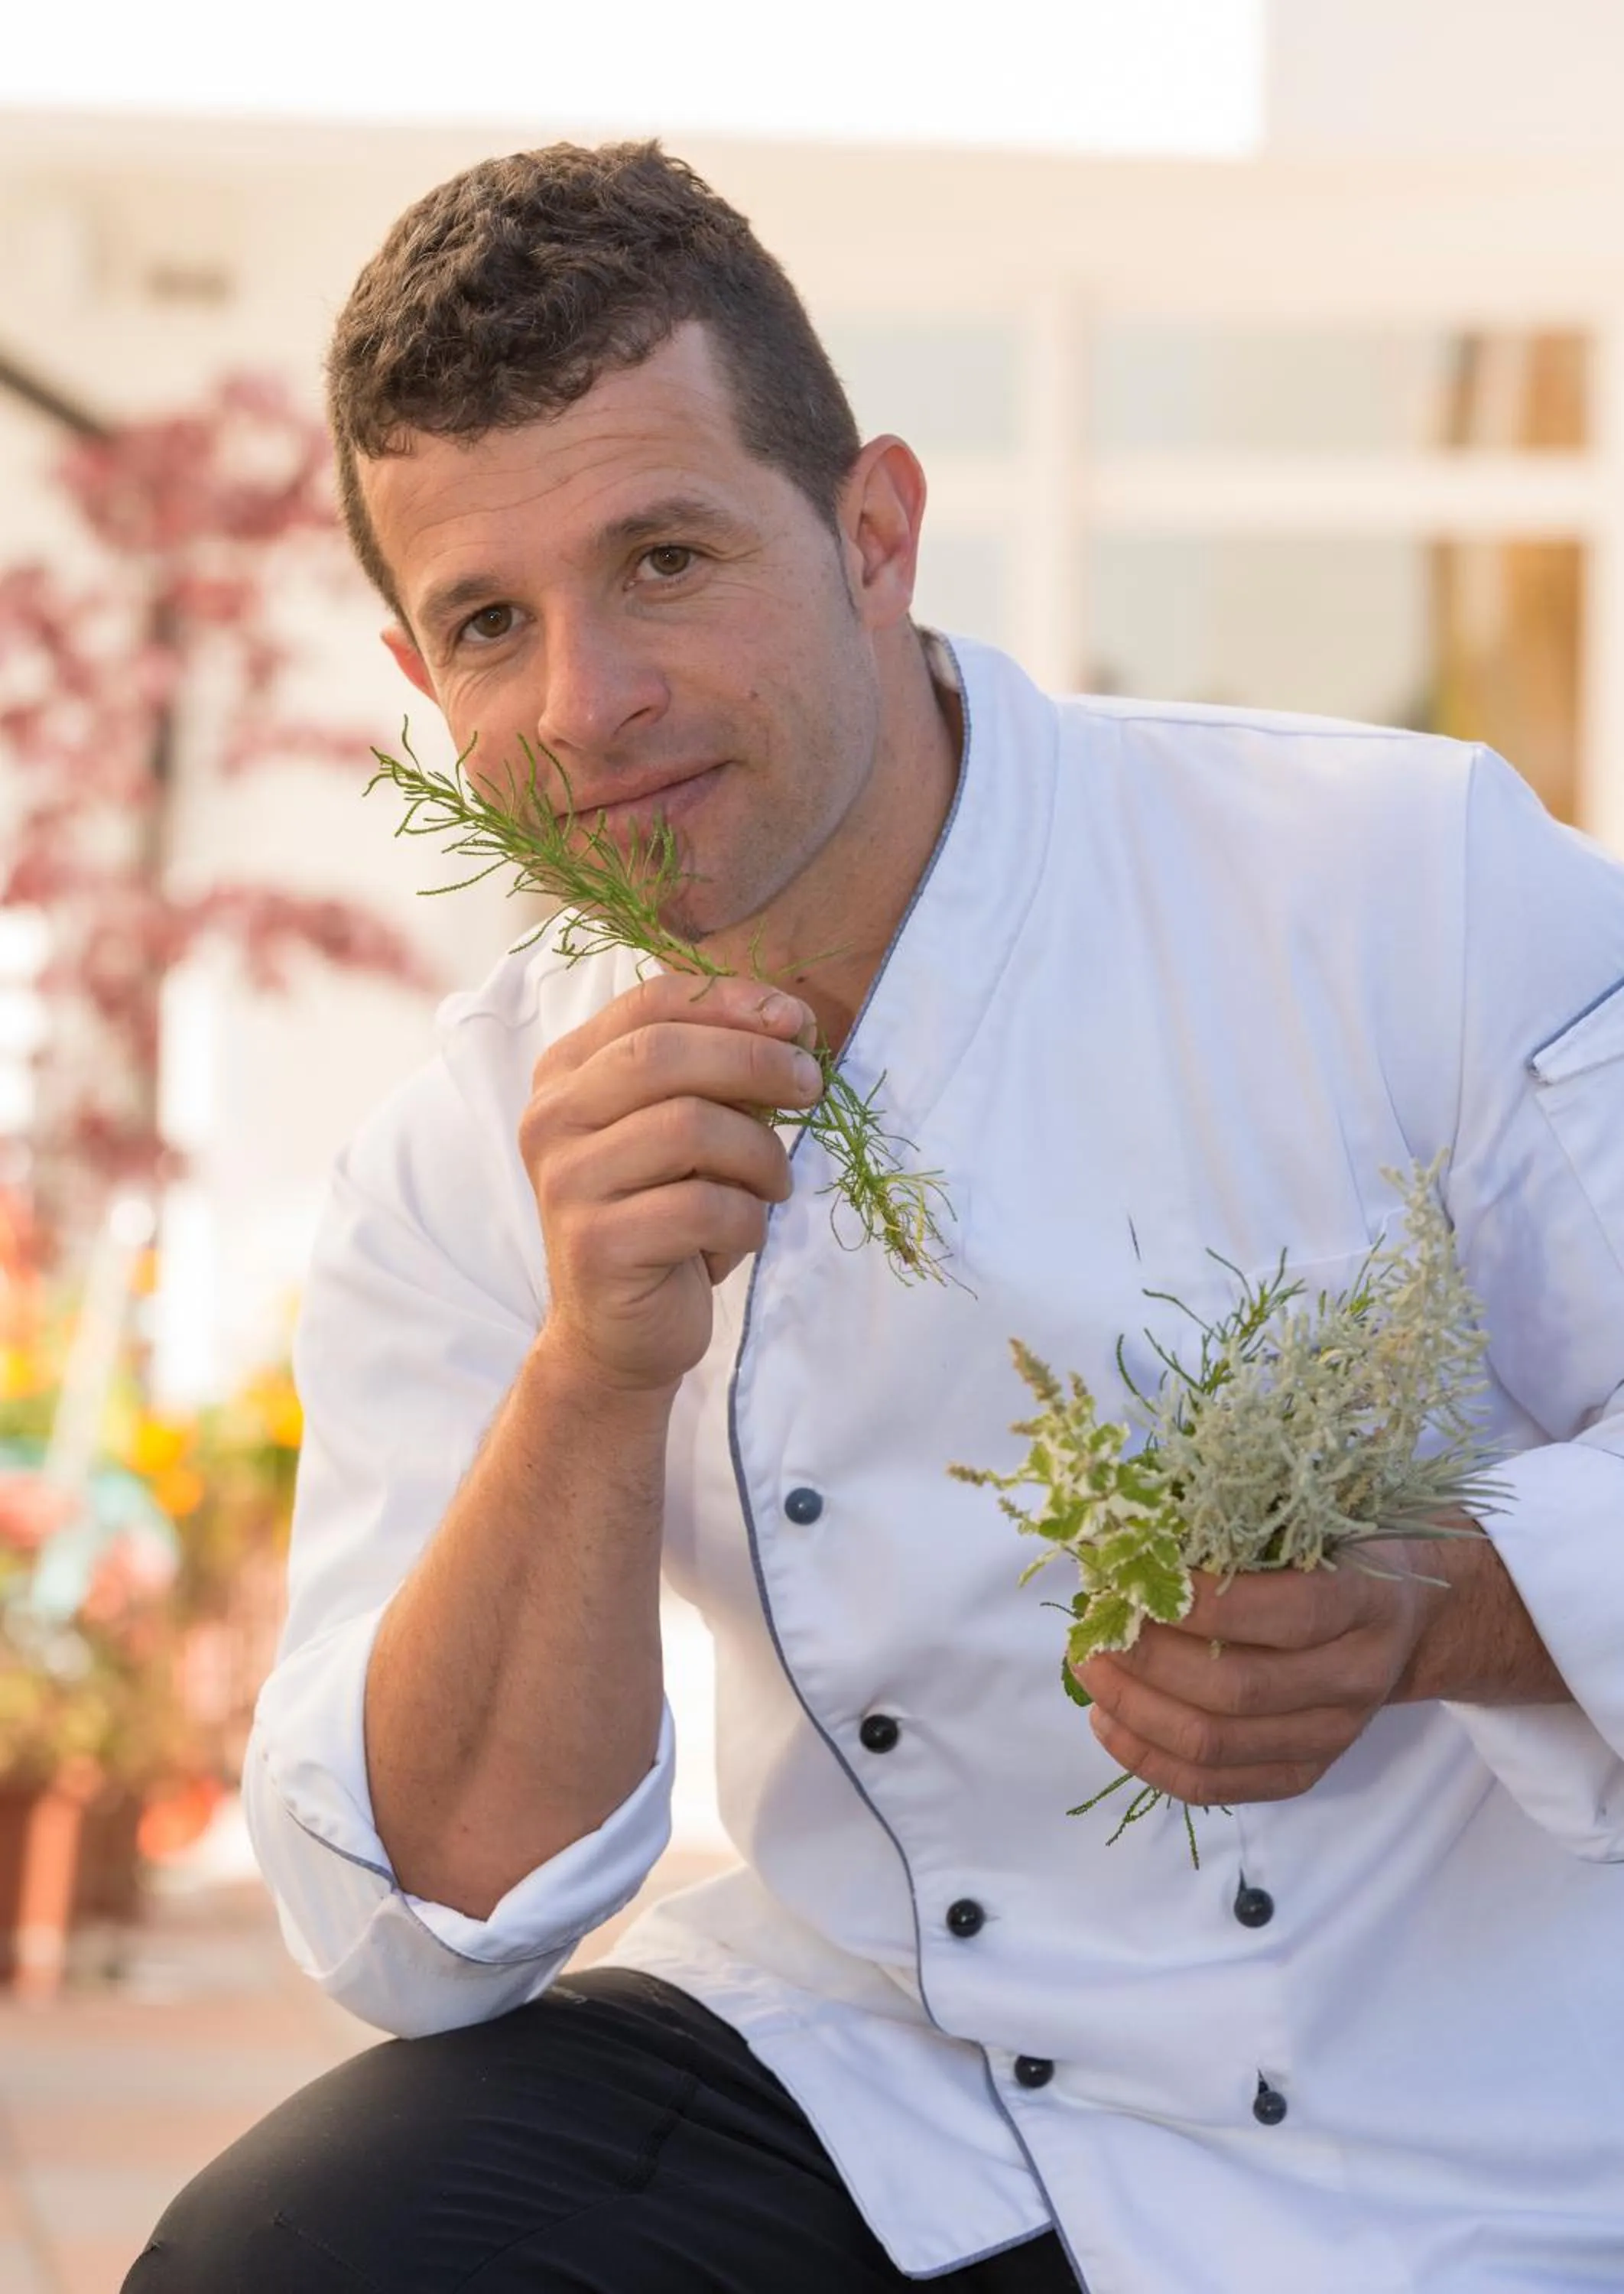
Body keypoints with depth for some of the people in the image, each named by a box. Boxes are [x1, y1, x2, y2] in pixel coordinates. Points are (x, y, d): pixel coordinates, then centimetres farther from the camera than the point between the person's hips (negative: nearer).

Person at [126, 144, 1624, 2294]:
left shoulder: (1411, 887, -13)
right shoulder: (460, 1172, -3)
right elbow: (426, 1929, -10)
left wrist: (1429, 1619, -26)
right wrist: (595, 1373, -23)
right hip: (848, 2082, 3)